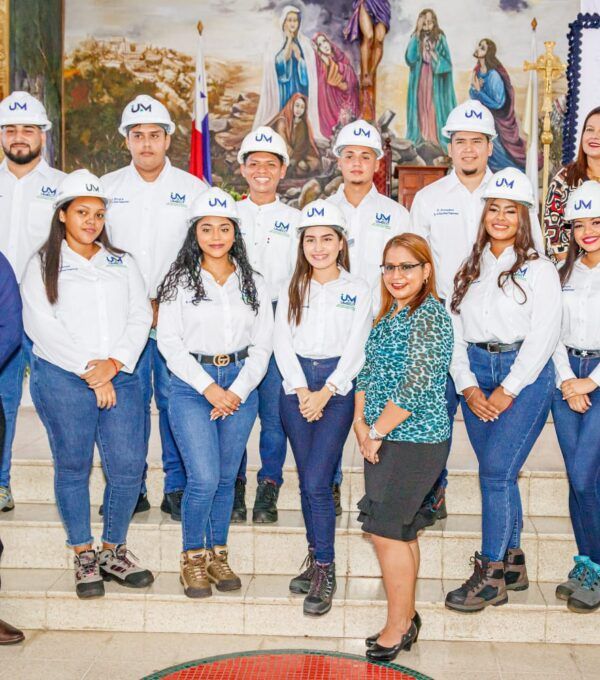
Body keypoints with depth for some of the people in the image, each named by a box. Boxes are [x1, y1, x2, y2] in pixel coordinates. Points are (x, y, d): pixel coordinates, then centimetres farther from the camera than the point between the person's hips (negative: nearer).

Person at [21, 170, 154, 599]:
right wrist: (87, 370, -11)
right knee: (73, 466, 3)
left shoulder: (122, 263, 18)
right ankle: (84, 557, 15)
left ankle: (114, 551, 15)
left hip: (120, 378, 3)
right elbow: (41, 325, -5)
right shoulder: (43, 265, 7)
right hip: (62, 377, -2)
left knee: (129, 466, -3)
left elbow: (140, 316, 8)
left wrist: (114, 363, -8)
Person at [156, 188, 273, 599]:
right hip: (191, 385, -3)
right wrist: (208, 387, -12)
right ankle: (193, 558, 8)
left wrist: (237, 390, -7)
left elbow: (262, 345, 5)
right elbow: (169, 341, -5)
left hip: (240, 386, 3)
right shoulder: (180, 281, 0)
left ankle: (218, 555, 23)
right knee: (204, 478, -11)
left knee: (227, 477, 8)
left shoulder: (254, 283, 8)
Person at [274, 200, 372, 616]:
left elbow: (356, 350, -3)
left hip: (337, 387, -3)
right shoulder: (293, 289, 11)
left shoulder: (358, 290, 4)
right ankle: (317, 562, 19)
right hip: (296, 388, 3)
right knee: (307, 483, 7)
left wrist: (325, 391, -13)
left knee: (317, 482, -12)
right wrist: (301, 389, -9)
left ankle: (325, 571, -2)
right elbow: (282, 342, 4)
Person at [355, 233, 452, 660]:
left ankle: (398, 627, 9)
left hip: (414, 441, -8)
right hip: (383, 439, 8)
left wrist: (376, 432, -15)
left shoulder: (430, 316, -15)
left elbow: (416, 385, -22)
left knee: (387, 532, -5)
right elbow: (369, 370, 14)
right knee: (403, 530, 15)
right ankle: (407, 617, 26)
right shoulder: (390, 314, 12)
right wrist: (361, 424, 1)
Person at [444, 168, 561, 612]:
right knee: (499, 474, 7)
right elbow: (455, 332, 9)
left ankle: (491, 576, -5)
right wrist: (468, 388, -3)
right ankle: (513, 564, 19)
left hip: (526, 375, -5)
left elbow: (543, 336, -9)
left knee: (496, 471, -12)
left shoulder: (539, 269, 0)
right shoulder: (470, 271, 14)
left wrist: (507, 391, -13)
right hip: (477, 373, 5)